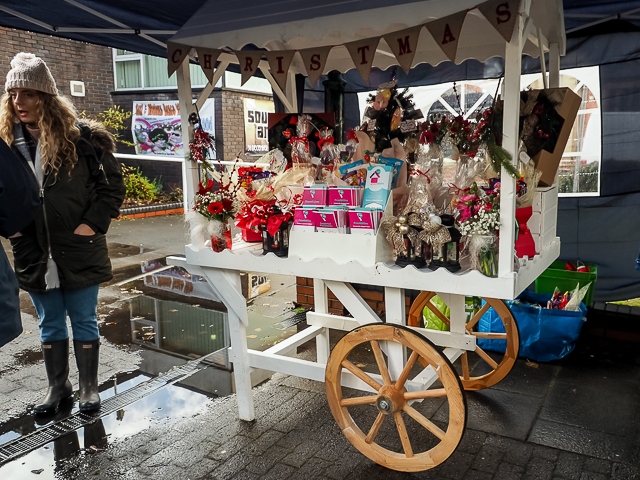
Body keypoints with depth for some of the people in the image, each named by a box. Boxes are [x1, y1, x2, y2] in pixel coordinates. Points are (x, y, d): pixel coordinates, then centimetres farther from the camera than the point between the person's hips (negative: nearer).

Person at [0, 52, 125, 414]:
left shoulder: (80, 136, -9)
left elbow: (113, 184, -4)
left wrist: (95, 223, -12)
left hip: (79, 251, -3)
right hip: (34, 255, 4)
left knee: (84, 322, 10)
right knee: (50, 325, 16)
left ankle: (90, 387, 25)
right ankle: (58, 385, 33)